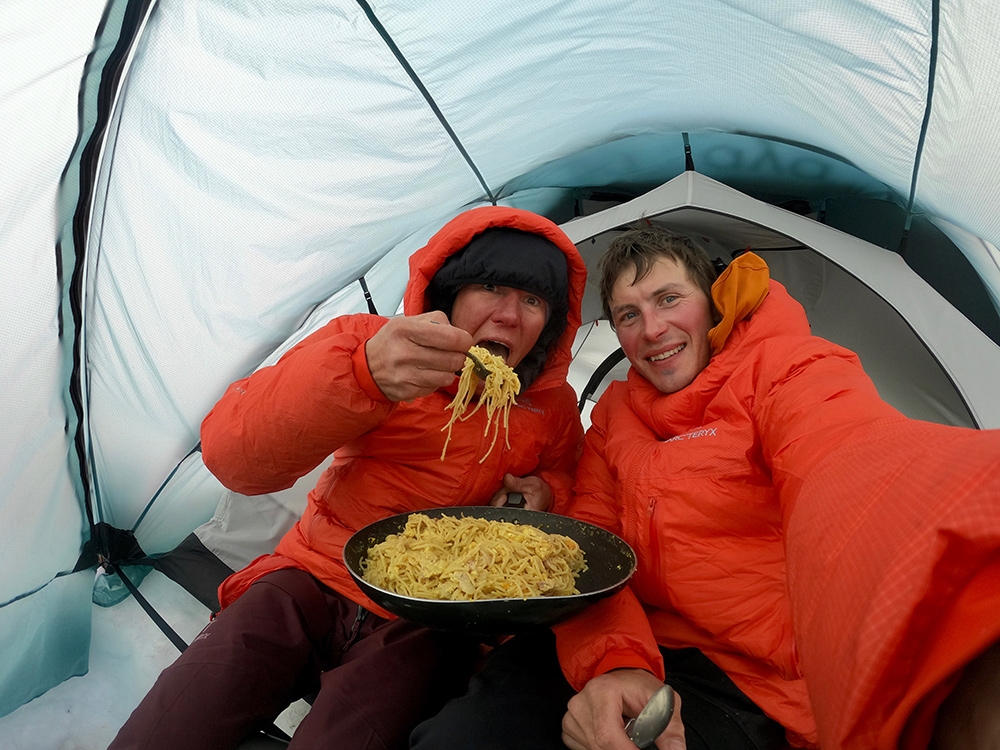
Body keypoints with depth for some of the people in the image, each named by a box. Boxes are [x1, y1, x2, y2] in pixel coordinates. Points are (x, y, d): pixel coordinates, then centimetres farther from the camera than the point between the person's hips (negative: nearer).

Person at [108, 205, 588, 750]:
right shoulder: (362, 340, -8)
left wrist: (546, 493, -6)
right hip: (316, 578, 0)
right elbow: (231, 455, -21)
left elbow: (566, 480, 20)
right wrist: (363, 374, -39)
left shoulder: (554, 409, -1)